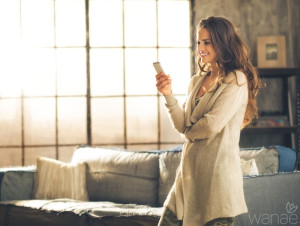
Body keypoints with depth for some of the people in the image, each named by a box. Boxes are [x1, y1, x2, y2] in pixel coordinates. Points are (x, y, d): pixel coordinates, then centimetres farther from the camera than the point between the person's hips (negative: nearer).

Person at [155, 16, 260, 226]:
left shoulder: (236, 80, -7)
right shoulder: (197, 81, 14)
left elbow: (212, 125, -16)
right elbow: (183, 126, 7)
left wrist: (189, 133, 3)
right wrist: (169, 96, -6)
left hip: (218, 170, -7)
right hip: (190, 170, 7)